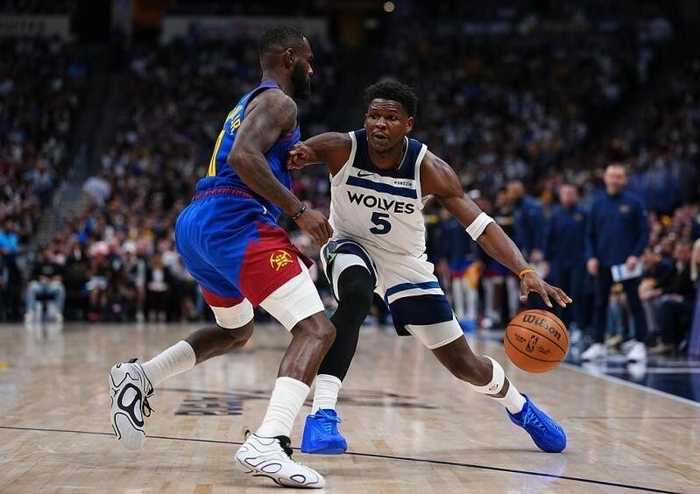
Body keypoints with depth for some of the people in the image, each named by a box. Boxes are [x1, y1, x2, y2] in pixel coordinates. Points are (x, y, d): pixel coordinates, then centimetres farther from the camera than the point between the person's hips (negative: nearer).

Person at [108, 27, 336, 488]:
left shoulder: (248, 104, 29)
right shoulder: (278, 102, -1)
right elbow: (243, 157, -19)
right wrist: (300, 212, -19)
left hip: (195, 225, 10)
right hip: (235, 223, -10)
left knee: (235, 331, 33)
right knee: (316, 329, -15)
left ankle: (140, 377, 21)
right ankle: (268, 444, -33)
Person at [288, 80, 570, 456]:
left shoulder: (429, 169, -23)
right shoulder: (341, 148, -24)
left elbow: (480, 224, -23)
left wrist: (524, 271, -38)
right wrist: (295, 157, -58)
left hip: (405, 262, 1)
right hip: (350, 247, -1)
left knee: (463, 363, 5)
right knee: (356, 296, -40)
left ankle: (518, 406, 39)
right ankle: (322, 415, -37)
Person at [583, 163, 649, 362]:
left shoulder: (633, 203, -2)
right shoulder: (598, 204, 7)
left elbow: (644, 232, -3)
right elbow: (590, 234, 10)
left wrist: (636, 255, -14)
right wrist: (591, 257, -3)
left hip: (626, 263, -3)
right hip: (603, 263, 3)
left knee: (634, 304, 0)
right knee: (600, 304, 7)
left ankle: (639, 344, 4)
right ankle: (598, 344, 14)